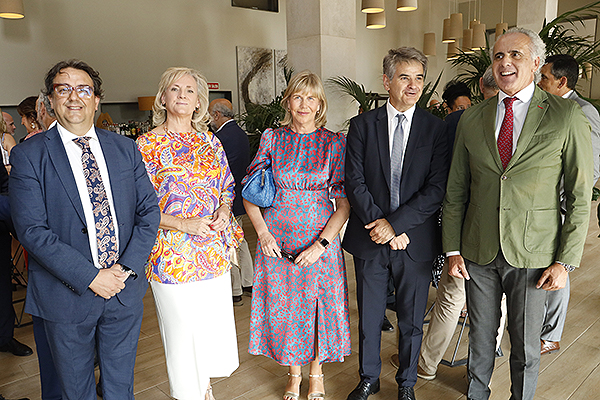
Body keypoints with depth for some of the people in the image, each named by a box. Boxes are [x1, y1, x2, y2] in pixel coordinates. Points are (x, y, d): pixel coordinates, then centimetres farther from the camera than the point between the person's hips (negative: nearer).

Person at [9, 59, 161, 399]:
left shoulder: (125, 149, 4)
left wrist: (127, 267, -10)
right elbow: (32, 230, -13)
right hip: (67, 295, -2)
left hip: (125, 291, 3)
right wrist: (90, 277, -19)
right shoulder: (29, 155, -6)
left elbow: (150, 210, 2)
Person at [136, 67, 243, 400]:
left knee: (215, 327, 13)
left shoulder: (210, 141, 7)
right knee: (181, 331, 8)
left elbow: (227, 187, 15)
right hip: (172, 253, -4)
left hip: (214, 250, 4)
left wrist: (223, 211, -6)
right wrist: (183, 224, -18)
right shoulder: (148, 145, -5)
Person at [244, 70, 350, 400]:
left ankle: (316, 372, 36)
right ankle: (294, 373, 36)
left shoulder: (334, 143, -3)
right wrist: (263, 233, -8)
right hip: (277, 240, 2)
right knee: (283, 307, 11)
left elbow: (344, 202, -6)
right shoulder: (272, 138, 1)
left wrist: (322, 243, -15)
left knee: (318, 305, 9)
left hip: (320, 238, -1)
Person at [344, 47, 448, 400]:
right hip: (369, 238, 1)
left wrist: (396, 223, -17)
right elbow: (355, 182, -6)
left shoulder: (435, 128, -1)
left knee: (412, 320, 14)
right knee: (369, 317, 15)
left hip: (416, 241, 0)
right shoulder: (362, 125, 0)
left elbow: (437, 188, -9)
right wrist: (379, 224, -15)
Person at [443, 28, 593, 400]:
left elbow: (580, 196, -4)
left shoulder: (567, 117, -5)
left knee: (526, 347, 13)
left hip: (533, 257, -2)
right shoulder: (471, 119, 3)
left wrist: (566, 261, -7)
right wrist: (452, 249, 2)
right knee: (481, 338, 17)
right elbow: (456, 191, 5)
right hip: (478, 254, 2)